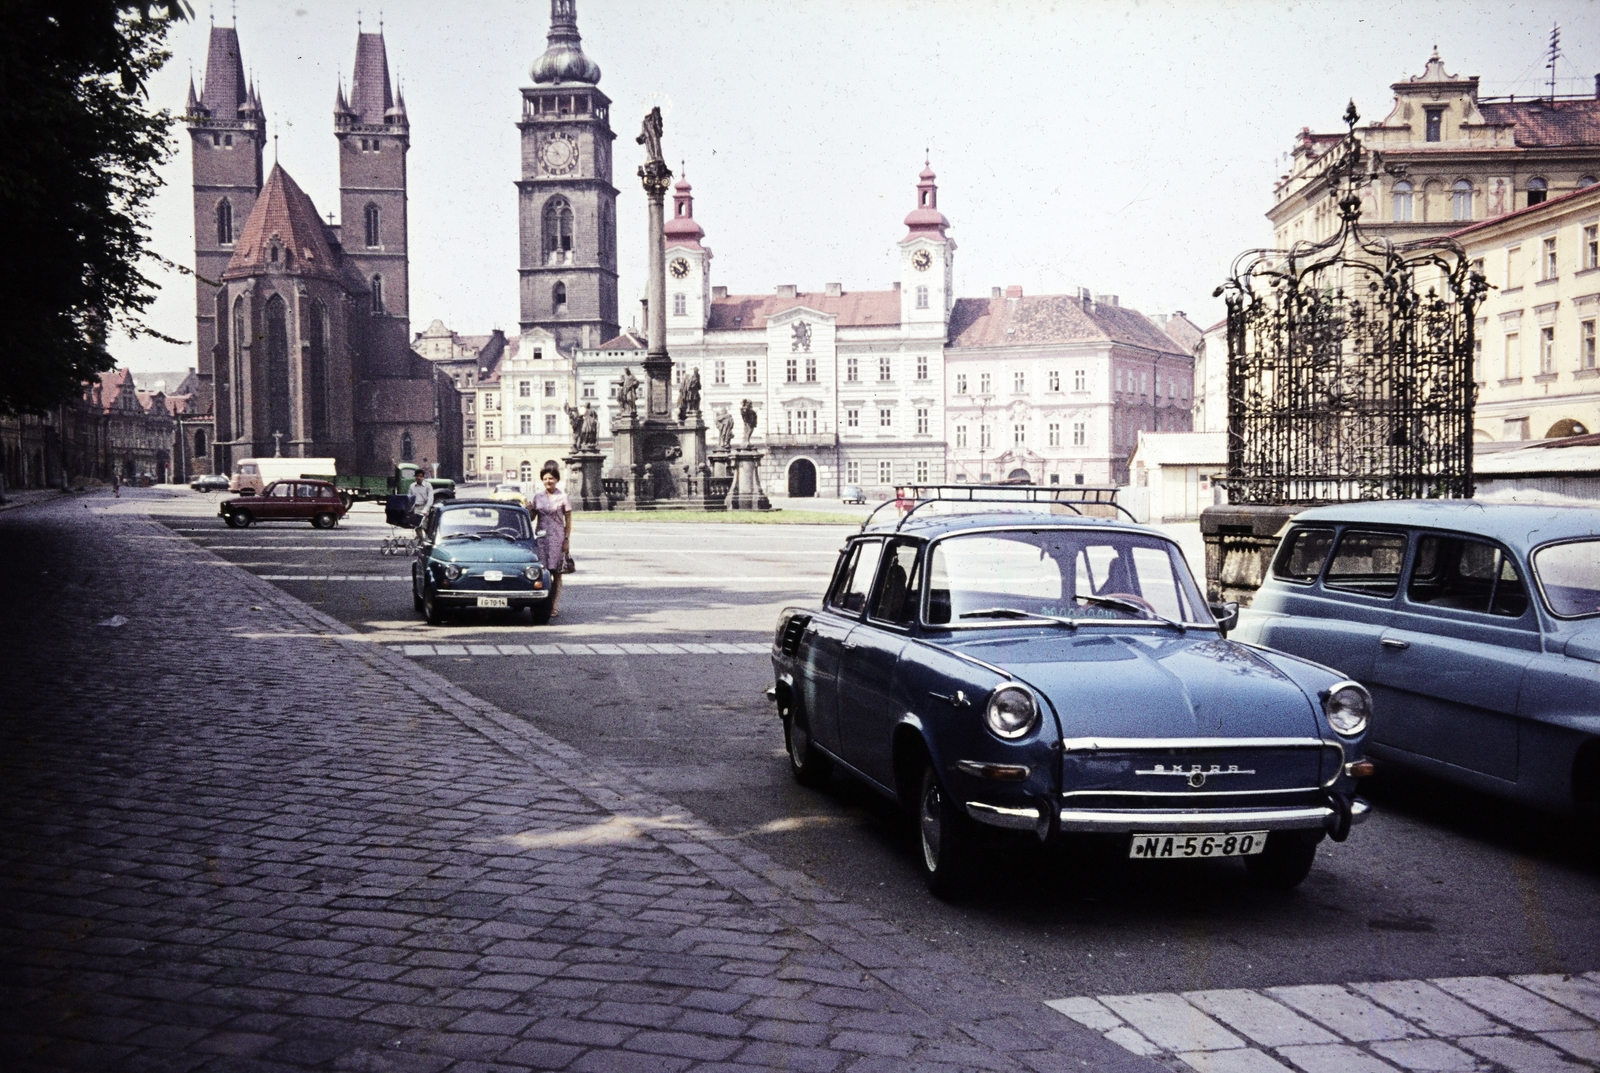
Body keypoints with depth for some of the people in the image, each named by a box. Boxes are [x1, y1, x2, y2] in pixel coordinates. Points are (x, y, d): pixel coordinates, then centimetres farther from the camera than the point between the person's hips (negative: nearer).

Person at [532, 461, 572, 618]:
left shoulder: (562, 497, -1)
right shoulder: (538, 496, 9)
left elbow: (568, 521, 0)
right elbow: (532, 516, 15)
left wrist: (567, 540, -7)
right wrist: (528, 511, -7)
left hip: (557, 538, -3)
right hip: (541, 536, 3)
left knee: (556, 572, -1)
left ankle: (554, 607, 0)